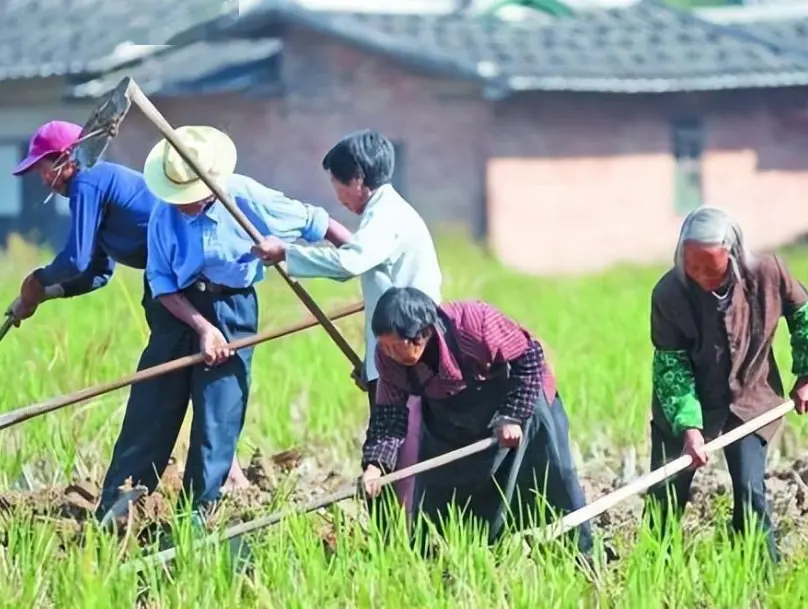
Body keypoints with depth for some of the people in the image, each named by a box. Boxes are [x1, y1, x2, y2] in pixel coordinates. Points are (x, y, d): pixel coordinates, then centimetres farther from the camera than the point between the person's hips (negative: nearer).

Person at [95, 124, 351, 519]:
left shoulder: (246, 198, -15)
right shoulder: (165, 215, -9)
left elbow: (315, 223, -6)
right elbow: (162, 283, -5)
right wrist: (202, 327, -17)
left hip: (232, 311, -1)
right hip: (180, 309, 2)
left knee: (218, 420, -2)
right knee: (151, 411, 1)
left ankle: (196, 515, 8)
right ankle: (112, 509, 5)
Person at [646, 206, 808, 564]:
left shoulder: (768, 273, -21)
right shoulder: (668, 294, -25)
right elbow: (672, 368, -19)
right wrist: (689, 427, -28)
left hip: (750, 399, 0)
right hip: (686, 407, 0)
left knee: (750, 492, -9)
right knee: (666, 495, 3)